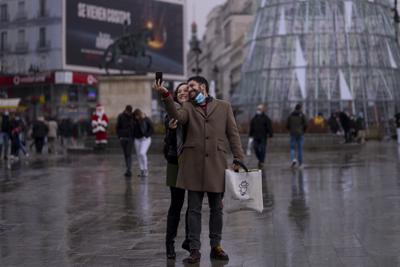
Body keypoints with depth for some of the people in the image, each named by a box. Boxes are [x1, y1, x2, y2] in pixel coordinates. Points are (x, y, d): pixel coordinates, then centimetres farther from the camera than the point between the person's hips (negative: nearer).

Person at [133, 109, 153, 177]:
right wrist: (133, 135, 2)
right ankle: (142, 171, 13)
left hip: (145, 139, -5)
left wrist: (146, 136, -15)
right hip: (137, 139, 5)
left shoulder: (146, 119, -10)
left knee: (142, 153, -19)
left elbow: (152, 129, -8)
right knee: (138, 155, 5)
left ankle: (145, 169, -5)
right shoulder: (134, 120, 0)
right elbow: (132, 128, 14)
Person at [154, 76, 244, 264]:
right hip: (193, 164, 0)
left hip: (216, 164, 0)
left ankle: (216, 247, 20)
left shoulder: (224, 106, 11)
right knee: (194, 209, 2)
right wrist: (166, 96, -26)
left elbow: (233, 134, 8)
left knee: (216, 209, 8)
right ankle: (194, 250, 7)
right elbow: (177, 117, -12)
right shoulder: (188, 107, 12)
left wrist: (238, 159, -1)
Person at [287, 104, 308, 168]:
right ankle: (300, 163, 14)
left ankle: (293, 159, -17)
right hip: (300, 134, -1)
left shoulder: (291, 115, 4)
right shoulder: (302, 115, -3)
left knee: (292, 148, 7)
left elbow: (287, 125, 3)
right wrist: (303, 130, 8)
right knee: (300, 148, 9)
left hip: (293, 134, 1)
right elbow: (306, 124, -10)